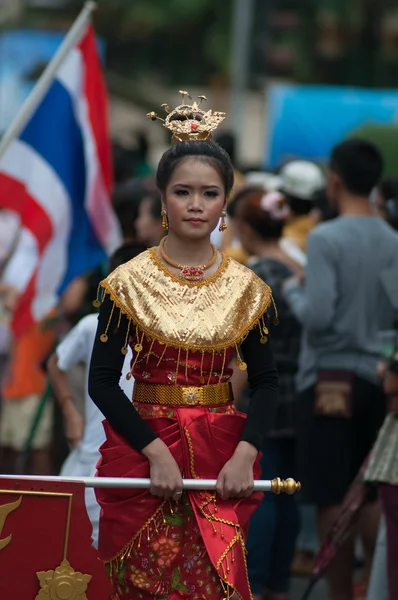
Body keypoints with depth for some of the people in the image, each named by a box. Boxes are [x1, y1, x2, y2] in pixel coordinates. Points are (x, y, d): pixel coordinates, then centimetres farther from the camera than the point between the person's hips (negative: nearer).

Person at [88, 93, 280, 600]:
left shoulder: (247, 289, 4)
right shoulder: (129, 283, -3)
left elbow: (266, 382, 5)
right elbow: (102, 381, -5)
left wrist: (244, 454, -11)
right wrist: (156, 452, -15)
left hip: (223, 460, 2)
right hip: (144, 457, -2)